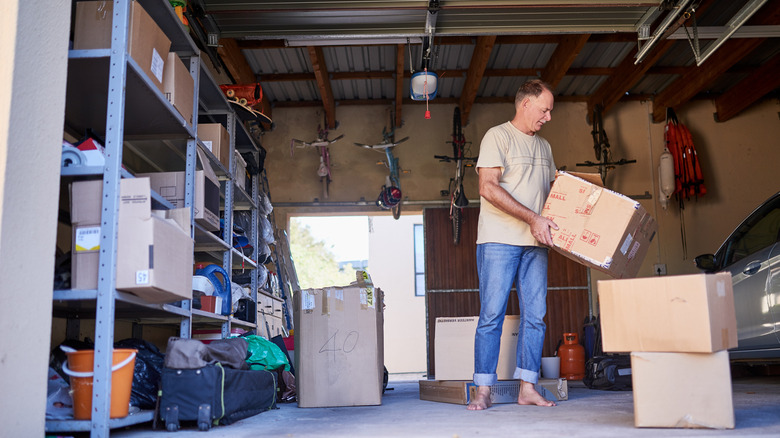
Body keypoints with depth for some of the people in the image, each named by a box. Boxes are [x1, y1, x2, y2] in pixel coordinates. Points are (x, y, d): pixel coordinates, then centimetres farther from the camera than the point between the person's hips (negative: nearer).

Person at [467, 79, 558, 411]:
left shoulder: (544, 147, 21)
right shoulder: (497, 136, -2)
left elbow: (553, 192, 26)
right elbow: (489, 187, -13)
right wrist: (532, 218, -17)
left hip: (535, 244, 7)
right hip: (499, 239, -6)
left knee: (534, 316, 3)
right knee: (491, 315, -6)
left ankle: (527, 388, 10)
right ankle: (483, 390, 1)